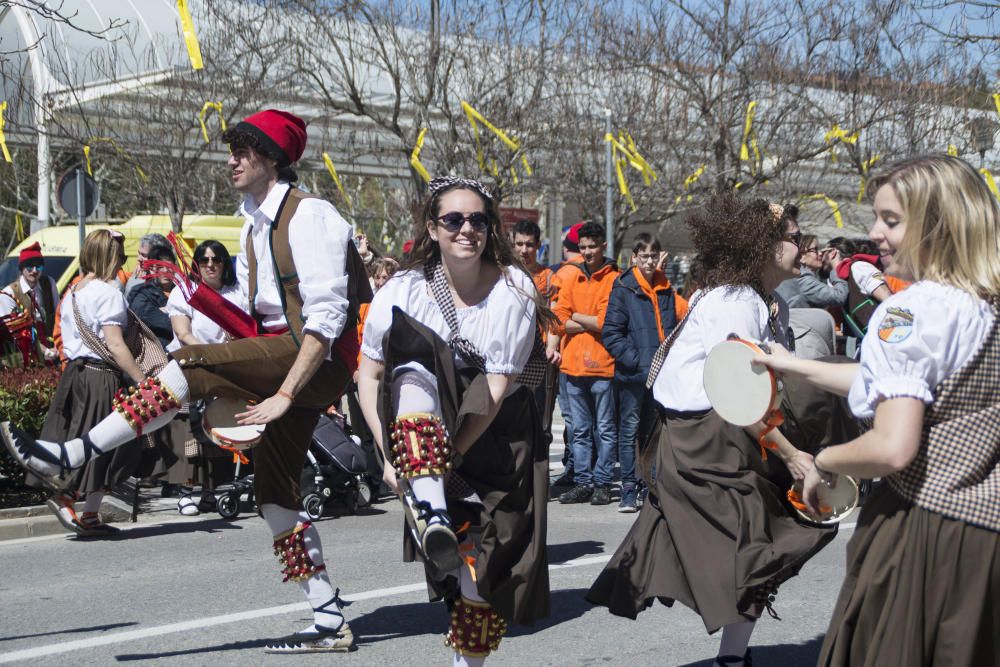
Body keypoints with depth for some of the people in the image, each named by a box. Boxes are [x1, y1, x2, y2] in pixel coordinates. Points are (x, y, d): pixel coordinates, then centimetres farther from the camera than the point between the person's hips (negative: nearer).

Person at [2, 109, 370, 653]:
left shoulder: (309, 216, -11)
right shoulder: (255, 225, 19)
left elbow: (326, 317, -19)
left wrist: (284, 393, -23)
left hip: (320, 360, -10)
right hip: (282, 355, 10)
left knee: (189, 365, -24)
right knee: (274, 490, 6)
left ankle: (70, 457, -24)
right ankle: (330, 624, 7)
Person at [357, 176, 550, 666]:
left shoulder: (513, 290, -14)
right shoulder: (405, 289, -10)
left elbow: (497, 390, -17)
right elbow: (369, 374, -8)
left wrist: (451, 458, -21)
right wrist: (390, 453, -18)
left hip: (498, 433, 0)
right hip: (429, 424, 0)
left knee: (486, 561, -6)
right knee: (413, 373, -33)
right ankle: (433, 516, -50)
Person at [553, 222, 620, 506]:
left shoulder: (613, 279, -2)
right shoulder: (571, 280, 14)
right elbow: (559, 321, 4)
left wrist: (577, 317, 0)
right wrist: (592, 323, -5)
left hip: (602, 365, -5)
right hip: (574, 364, 5)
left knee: (605, 429, 1)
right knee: (580, 430, 10)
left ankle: (603, 484, 5)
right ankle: (582, 483, 15)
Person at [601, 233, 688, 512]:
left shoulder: (666, 290, 12)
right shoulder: (623, 289, -4)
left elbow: (675, 328, 21)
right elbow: (611, 333, -9)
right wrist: (635, 360, -17)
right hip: (633, 373, -5)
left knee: (652, 430, 11)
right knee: (630, 429, -1)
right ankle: (629, 490, 1)